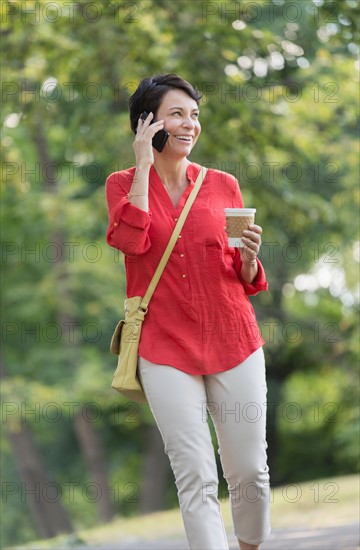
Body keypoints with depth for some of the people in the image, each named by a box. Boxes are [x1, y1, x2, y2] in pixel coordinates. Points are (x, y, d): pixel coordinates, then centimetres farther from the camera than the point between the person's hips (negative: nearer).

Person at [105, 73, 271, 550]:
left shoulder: (223, 185, 7)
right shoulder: (123, 184, 4)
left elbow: (244, 277, 13)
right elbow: (132, 240, -18)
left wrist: (249, 257, -10)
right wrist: (144, 164, -12)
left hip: (233, 341, 2)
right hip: (166, 348, -2)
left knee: (250, 472, 6)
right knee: (197, 479, -6)